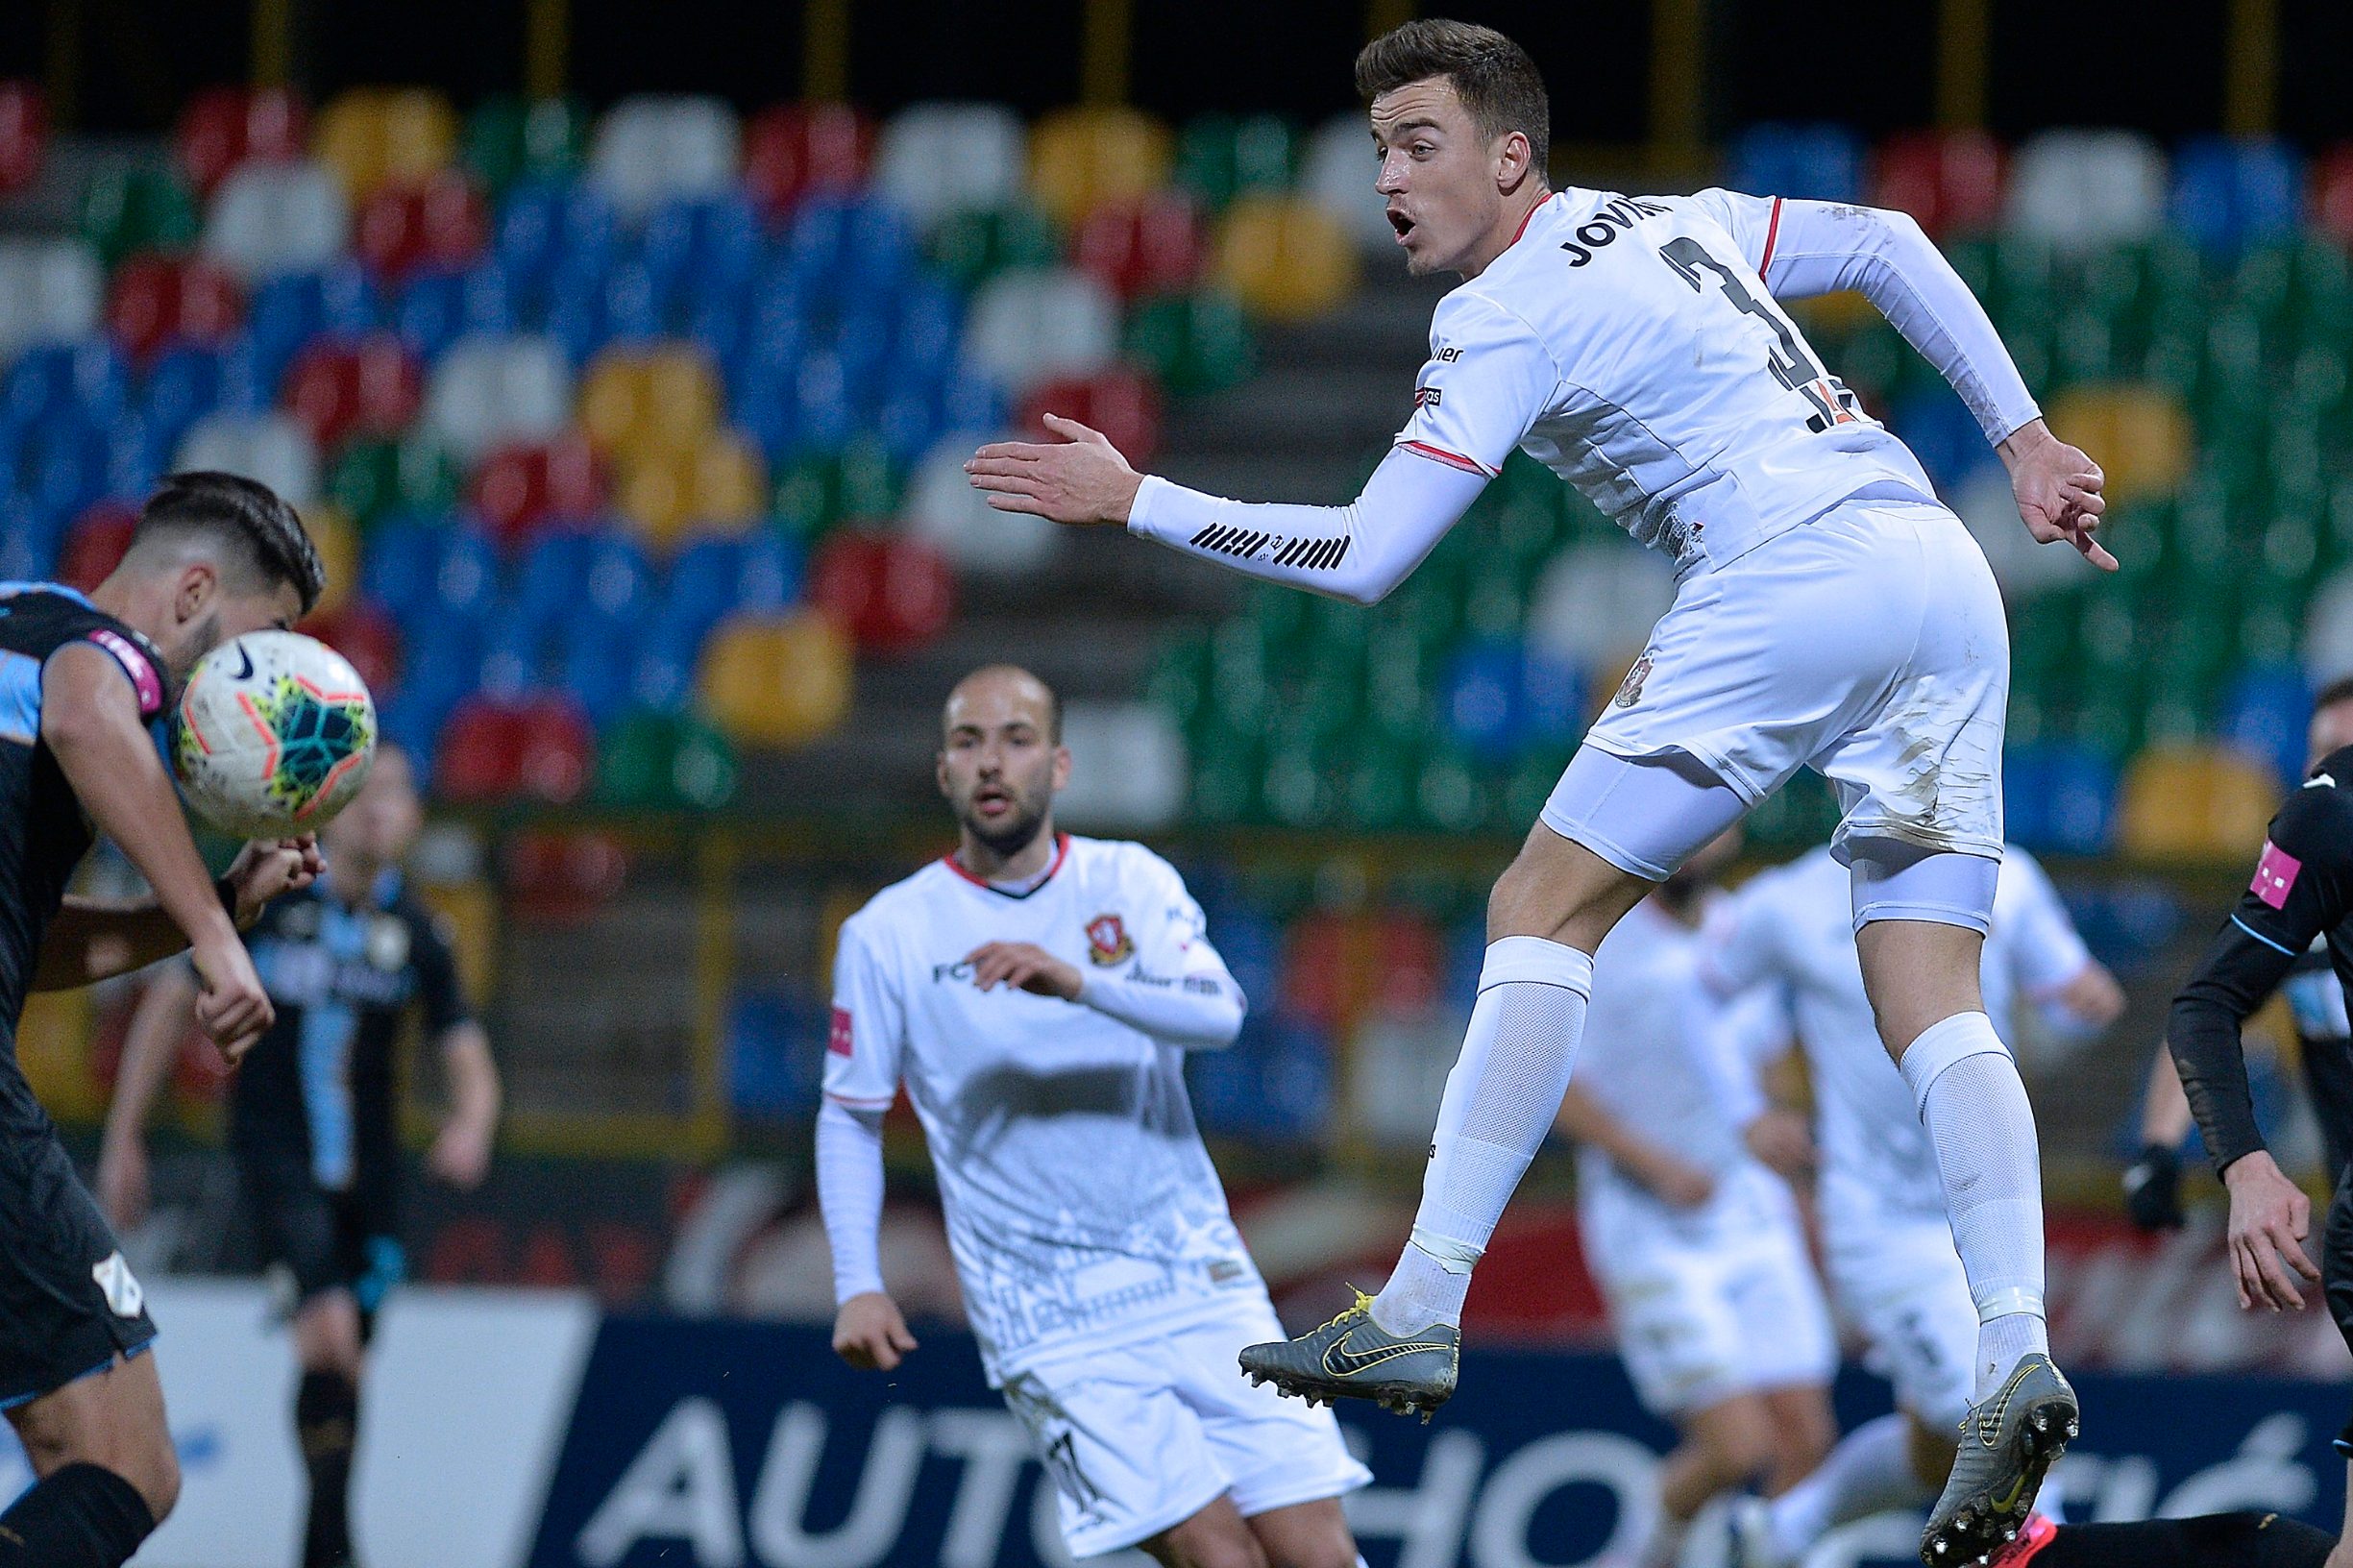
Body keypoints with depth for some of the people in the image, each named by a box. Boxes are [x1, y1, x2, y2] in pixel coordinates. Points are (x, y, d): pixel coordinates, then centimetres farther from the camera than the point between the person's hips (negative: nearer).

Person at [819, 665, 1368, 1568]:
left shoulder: (1132, 883, 5)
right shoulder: (886, 936, 2)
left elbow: (1218, 1014, -12)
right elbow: (849, 1118, 10)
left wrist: (1077, 982, -29)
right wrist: (857, 1284, -2)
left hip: (1202, 1284, 2)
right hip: (1051, 1322, -2)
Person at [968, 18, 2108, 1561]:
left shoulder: (1512, 315, 0)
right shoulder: (1673, 220, 23)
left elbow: (1363, 555, -3)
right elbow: (1887, 243, 27)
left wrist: (1134, 500, 4)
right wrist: (2023, 434, 27)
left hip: (1797, 570, -8)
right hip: (1948, 575, 8)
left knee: (1545, 910, -1)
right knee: (1933, 999, 2)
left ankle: (1422, 1314, -6)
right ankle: (2017, 1355, -17)